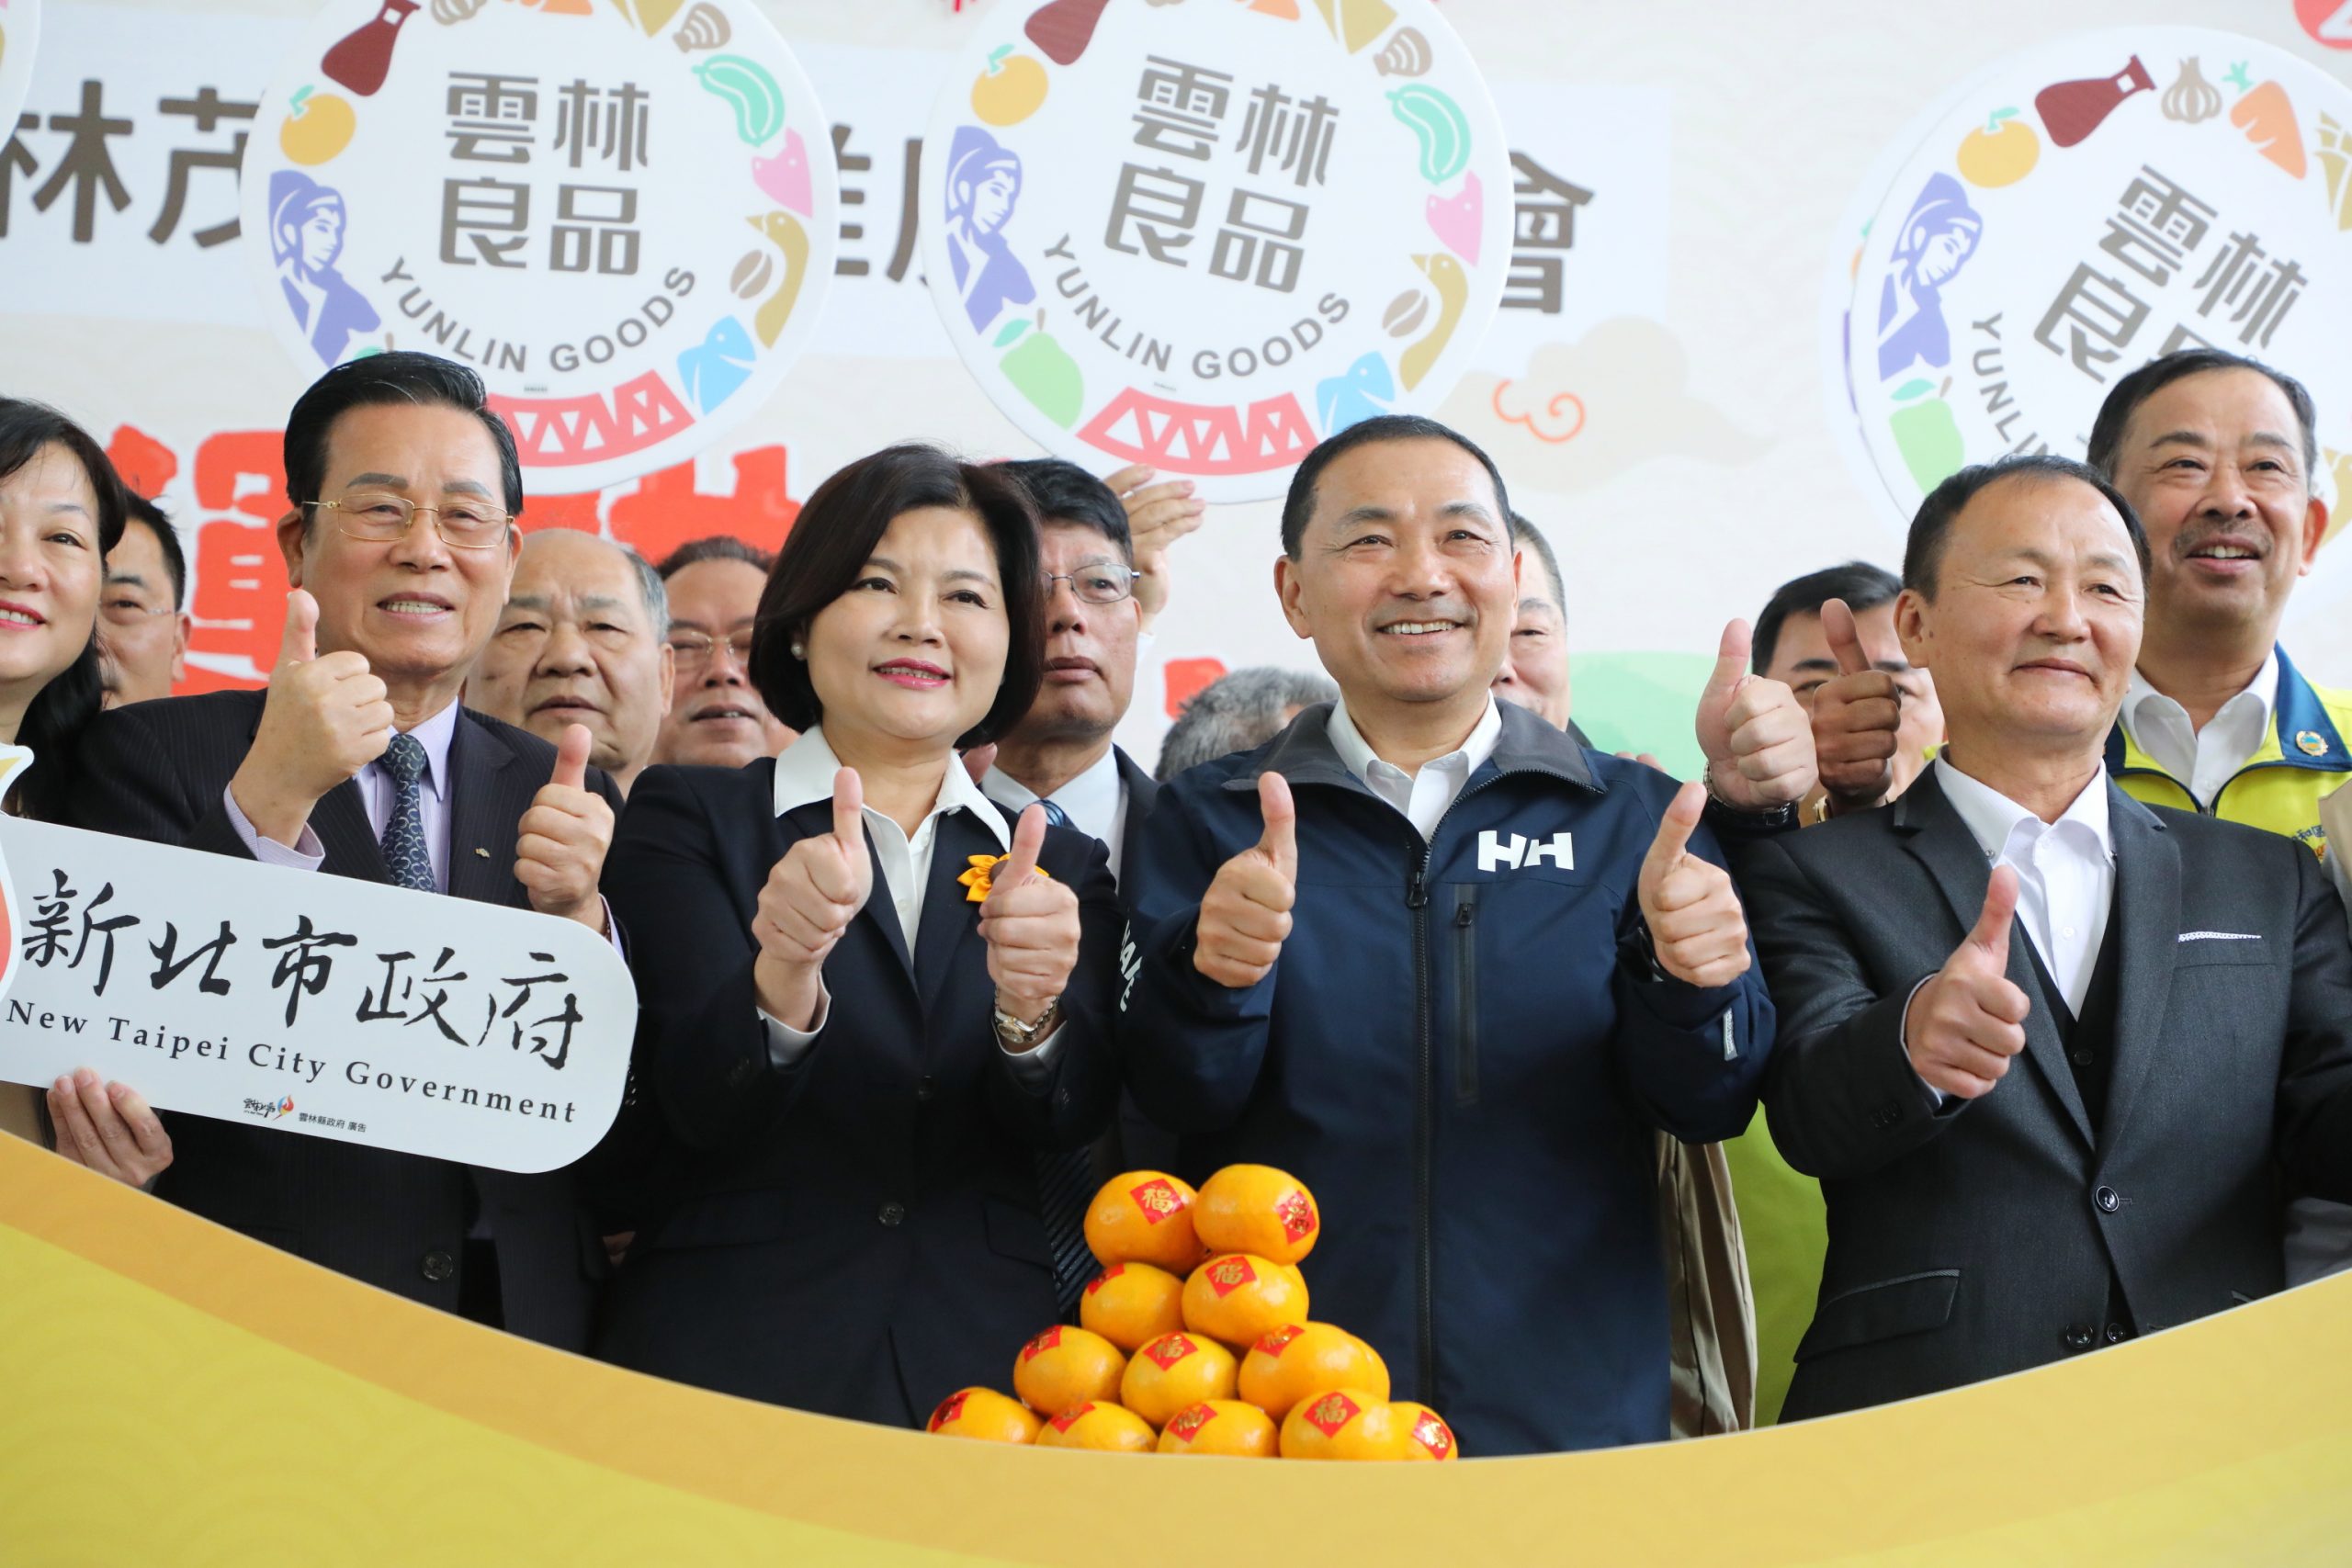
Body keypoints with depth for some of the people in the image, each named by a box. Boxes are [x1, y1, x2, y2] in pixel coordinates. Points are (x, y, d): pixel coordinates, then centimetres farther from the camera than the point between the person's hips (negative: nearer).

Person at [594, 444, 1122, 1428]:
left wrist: (1031, 1012, -24)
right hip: (733, 1365, -2)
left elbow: (1072, 1123, -3)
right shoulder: (686, 820, 3)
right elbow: (701, 1107, -9)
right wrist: (784, 975, -30)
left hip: (990, 1373, 2)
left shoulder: (1062, 871, 10)